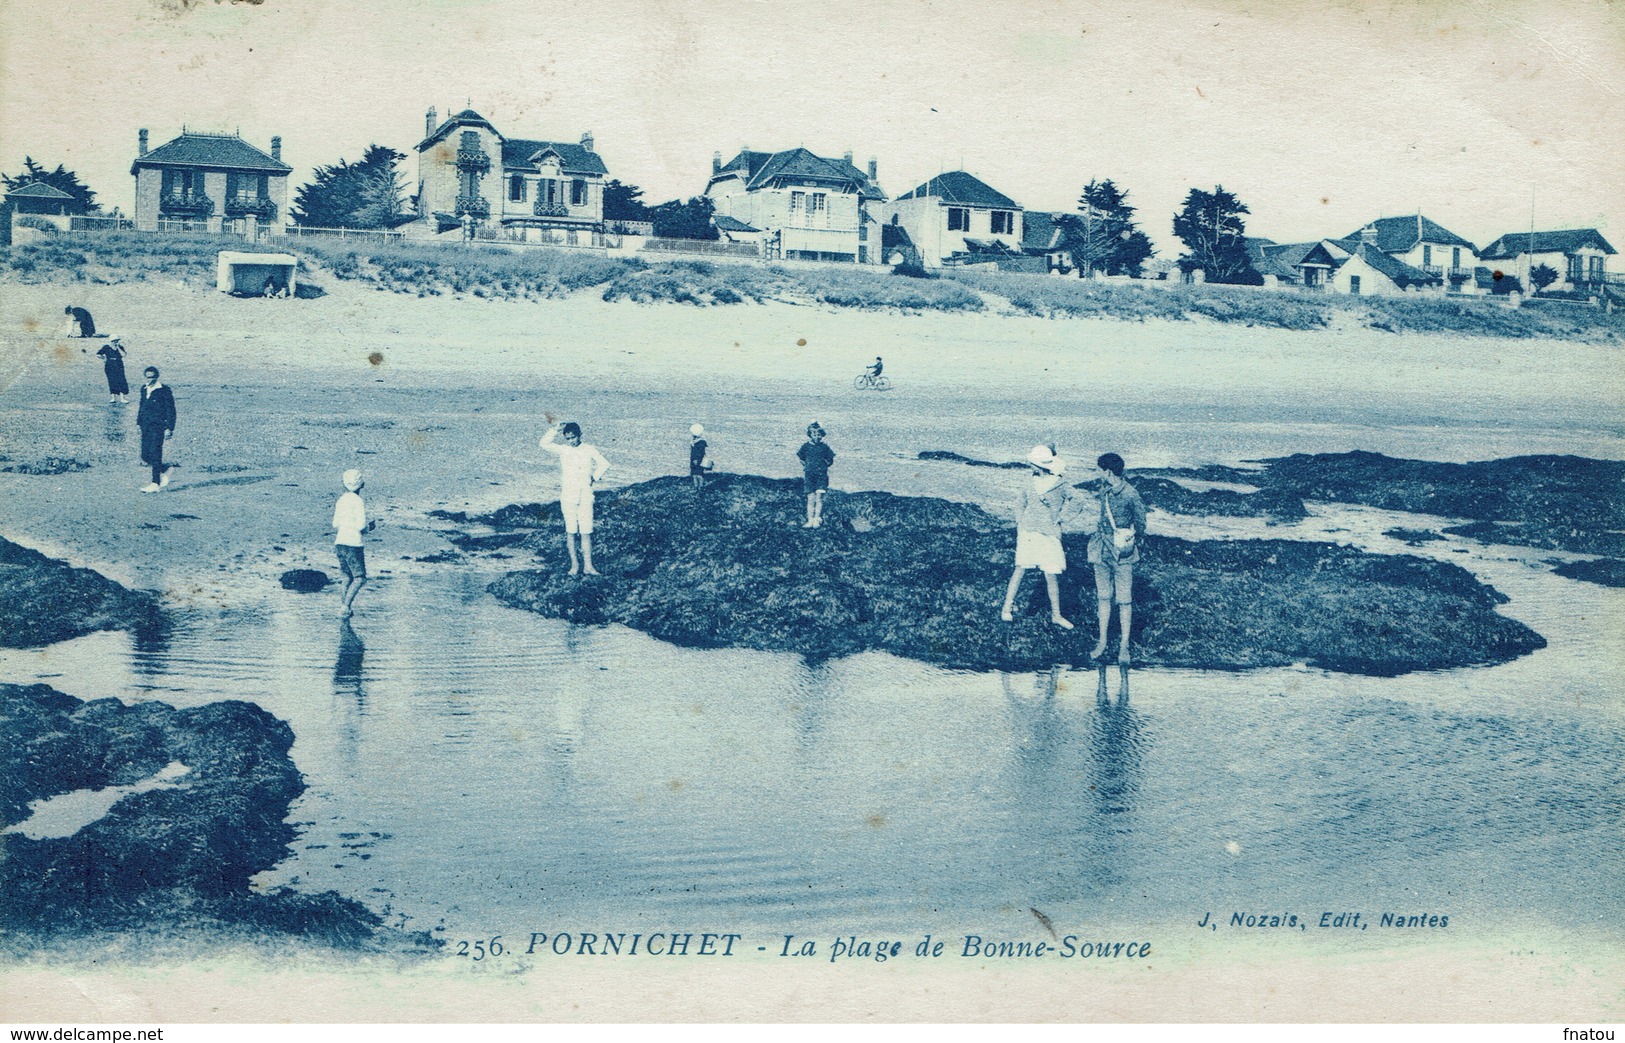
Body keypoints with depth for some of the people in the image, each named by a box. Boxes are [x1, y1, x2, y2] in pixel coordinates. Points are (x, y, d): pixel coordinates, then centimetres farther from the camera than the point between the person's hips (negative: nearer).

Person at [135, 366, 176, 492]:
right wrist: (139, 423, 18)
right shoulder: (144, 389, 12)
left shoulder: (164, 390, -7)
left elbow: (170, 410, -7)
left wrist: (169, 428, -10)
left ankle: (155, 484, -3)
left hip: (158, 426, -6)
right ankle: (164, 470, 27)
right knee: (145, 458, 4)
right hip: (146, 426, 7)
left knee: (155, 456, -8)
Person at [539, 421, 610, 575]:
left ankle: (588, 566, 1)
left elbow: (604, 464, 14)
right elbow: (544, 443, -8)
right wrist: (555, 429, -8)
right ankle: (574, 564, 8)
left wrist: (594, 478, 7)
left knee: (586, 532, -2)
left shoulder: (589, 450, 4)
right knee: (571, 531, 1)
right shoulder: (562, 450, 4)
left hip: (585, 495, 0)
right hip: (568, 495, 0)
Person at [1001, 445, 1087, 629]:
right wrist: (1020, 524, 5)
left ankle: (1056, 615, 12)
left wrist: (1060, 517, 0)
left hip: (1050, 536, -1)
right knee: (1021, 569, -1)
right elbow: (1020, 504, 16)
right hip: (1028, 534, 1)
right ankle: (1007, 607, 7)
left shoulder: (1059, 487, -5)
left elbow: (1077, 501, 4)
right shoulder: (1029, 486, 2)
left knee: (1051, 575, 1)